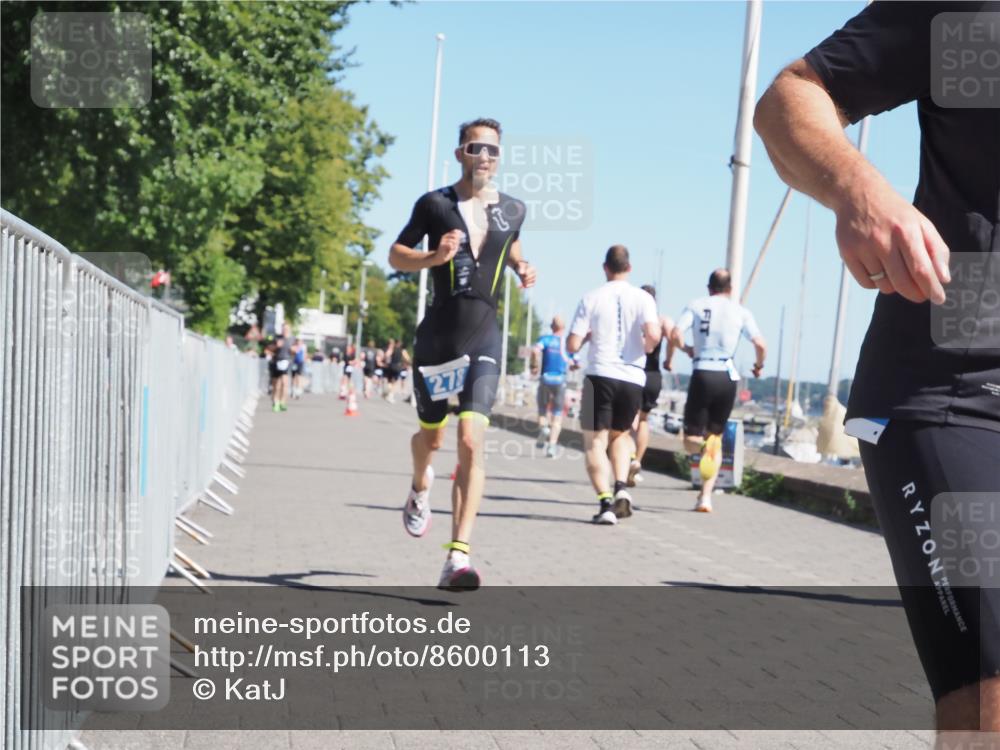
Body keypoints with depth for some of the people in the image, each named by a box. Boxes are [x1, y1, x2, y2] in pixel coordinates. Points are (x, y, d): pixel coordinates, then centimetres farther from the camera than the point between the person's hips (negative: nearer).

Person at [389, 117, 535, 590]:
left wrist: (522, 268, 6)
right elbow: (396, 254, 4)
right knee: (430, 436, 16)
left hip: (484, 340, 0)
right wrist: (433, 257, -15)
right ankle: (420, 488, 53)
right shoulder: (434, 204, -1)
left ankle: (458, 557, -18)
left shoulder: (513, 210, 7)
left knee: (471, 443, -15)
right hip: (437, 336, 0)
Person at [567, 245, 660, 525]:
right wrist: (647, 348, 7)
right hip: (633, 378, 2)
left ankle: (606, 501, -12)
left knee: (595, 441, 3)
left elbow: (572, 346, -2)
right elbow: (653, 334, -14)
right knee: (620, 434, 23)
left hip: (600, 375, -2)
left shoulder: (591, 298, 2)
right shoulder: (643, 298, 3)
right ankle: (621, 487, 3)